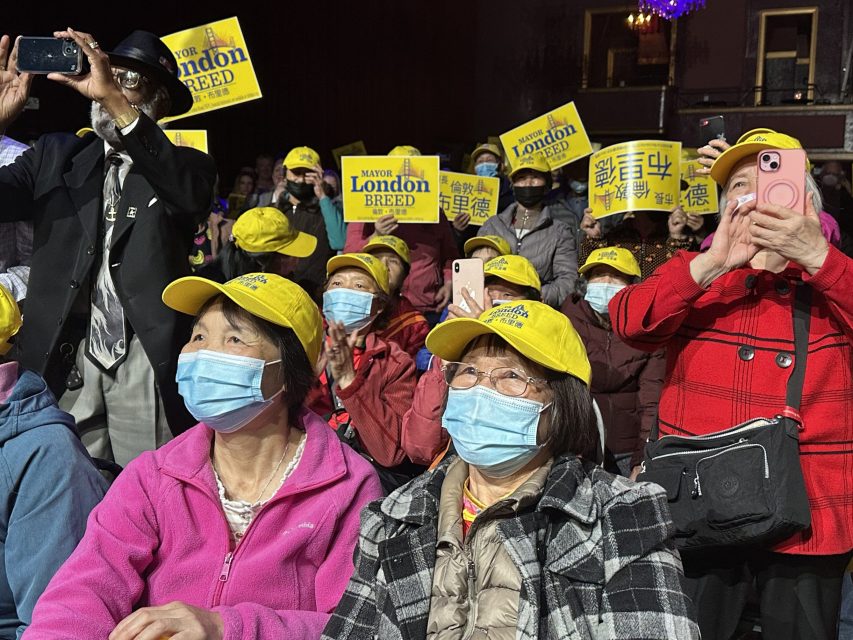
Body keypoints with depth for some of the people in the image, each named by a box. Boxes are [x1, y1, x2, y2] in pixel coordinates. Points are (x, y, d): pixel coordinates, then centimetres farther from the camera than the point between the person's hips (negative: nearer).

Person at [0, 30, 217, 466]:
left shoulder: (183, 166, 4)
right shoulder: (56, 155, 12)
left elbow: (191, 195, -20)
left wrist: (114, 99, -26)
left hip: (147, 363, -2)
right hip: (62, 360, 2)